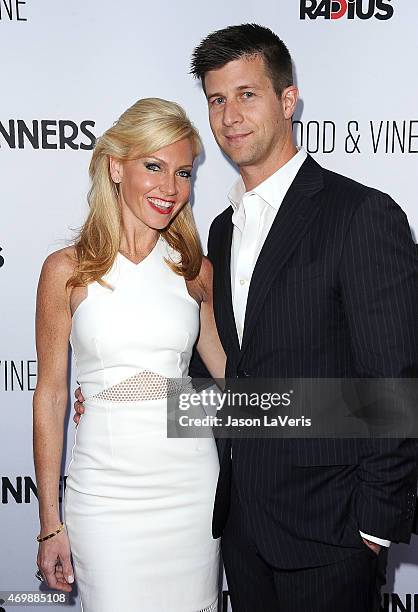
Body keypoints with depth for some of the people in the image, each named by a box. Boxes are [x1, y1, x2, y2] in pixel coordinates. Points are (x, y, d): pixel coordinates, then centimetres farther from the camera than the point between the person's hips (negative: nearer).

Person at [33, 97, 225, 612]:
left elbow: (228, 369, 12)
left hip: (190, 484, 3)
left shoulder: (195, 270, 2)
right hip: (106, 487, -2)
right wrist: (51, 523, -1)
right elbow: (50, 396, -2)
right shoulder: (68, 270, -5)